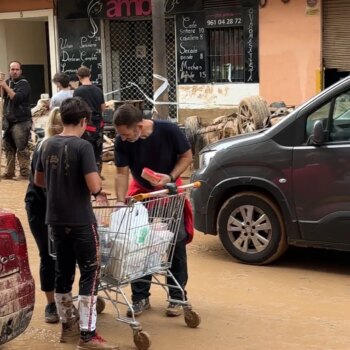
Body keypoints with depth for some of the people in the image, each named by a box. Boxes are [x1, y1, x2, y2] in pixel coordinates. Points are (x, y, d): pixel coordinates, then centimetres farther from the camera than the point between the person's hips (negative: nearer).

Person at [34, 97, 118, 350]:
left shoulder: (47, 145, 5)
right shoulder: (83, 146, -15)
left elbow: (39, 180, 16)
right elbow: (94, 184, -22)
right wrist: (99, 192, 0)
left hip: (56, 219, 7)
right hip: (81, 220, -7)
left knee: (63, 272, 16)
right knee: (90, 273, -1)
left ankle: (67, 325, 27)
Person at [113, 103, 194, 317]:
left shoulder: (168, 131, -27)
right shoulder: (122, 142, -21)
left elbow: (187, 156, -14)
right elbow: (122, 172, -17)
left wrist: (170, 177, -28)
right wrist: (121, 201, -29)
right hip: (141, 192, 2)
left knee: (176, 244, 1)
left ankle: (177, 297, 12)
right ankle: (140, 298, 13)